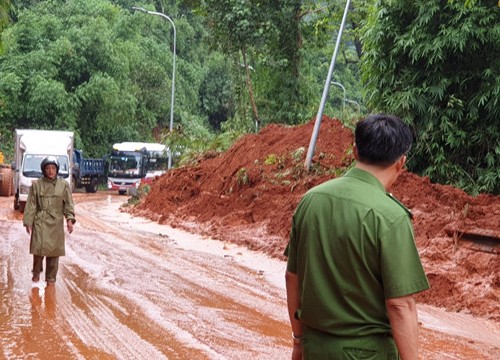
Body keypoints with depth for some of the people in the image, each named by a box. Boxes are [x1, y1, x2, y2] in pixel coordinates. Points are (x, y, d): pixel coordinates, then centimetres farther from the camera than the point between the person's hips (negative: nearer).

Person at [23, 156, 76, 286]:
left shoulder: (64, 185, 2)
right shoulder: (36, 185, 1)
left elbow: (68, 204, 3)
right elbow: (31, 205, 3)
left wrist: (70, 219, -10)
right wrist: (28, 222, -2)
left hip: (56, 223, 1)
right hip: (40, 222, -1)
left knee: (53, 251, 3)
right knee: (39, 249, -7)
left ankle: (51, 277, 18)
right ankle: (36, 272, 19)